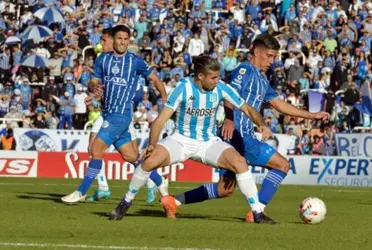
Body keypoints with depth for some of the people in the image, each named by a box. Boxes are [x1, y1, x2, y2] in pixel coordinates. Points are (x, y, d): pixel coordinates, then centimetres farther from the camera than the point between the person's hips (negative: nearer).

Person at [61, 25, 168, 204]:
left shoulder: (135, 61, -1)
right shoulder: (103, 59, 10)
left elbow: (154, 79, 9)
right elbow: (93, 82, 11)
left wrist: (165, 99, -2)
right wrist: (93, 86, -13)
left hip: (121, 114, -5)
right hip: (108, 113, 5)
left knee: (96, 149, -14)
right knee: (131, 156, 11)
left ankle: (81, 192, -8)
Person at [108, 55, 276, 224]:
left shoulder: (221, 88, -10)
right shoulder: (183, 88, -17)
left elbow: (247, 109, 0)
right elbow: (161, 119, -17)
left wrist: (261, 124, -20)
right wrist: (152, 145, -32)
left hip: (209, 142, 2)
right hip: (181, 140, -2)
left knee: (239, 162, -25)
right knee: (150, 160, -28)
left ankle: (257, 213, -12)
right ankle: (126, 202, -4)